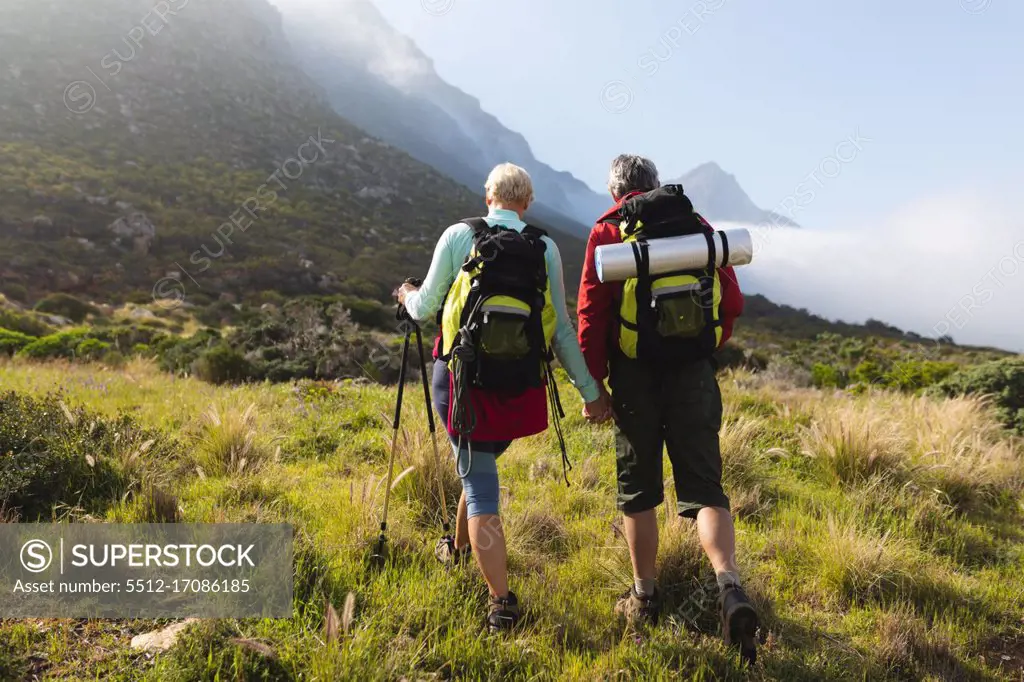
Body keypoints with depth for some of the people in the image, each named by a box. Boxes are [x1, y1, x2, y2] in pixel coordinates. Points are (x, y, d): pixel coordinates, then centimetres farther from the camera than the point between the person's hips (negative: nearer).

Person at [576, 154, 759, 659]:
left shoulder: (608, 231, 1)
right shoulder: (698, 225, 9)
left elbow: (591, 311, -7)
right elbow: (732, 302, 8)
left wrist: (593, 382, -2)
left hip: (635, 375, -2)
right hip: (694, 373, 2)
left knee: (638, 490, 11)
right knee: (703, 487, 5)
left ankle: (645, 597, 21)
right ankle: (728, 583, -15)